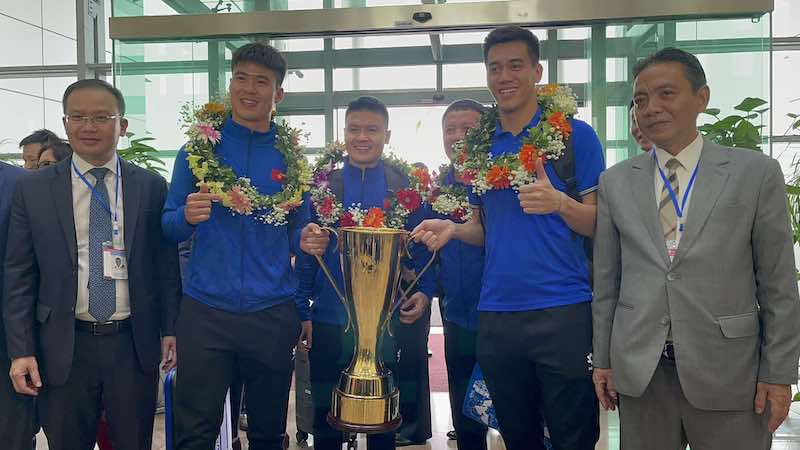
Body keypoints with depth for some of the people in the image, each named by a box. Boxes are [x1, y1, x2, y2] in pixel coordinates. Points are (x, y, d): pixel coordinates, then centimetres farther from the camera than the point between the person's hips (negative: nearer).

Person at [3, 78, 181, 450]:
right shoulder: (32, 190, 2)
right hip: (62, 349, 0)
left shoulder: (152, 187, 1)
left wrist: (170, 330, 1)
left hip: (135, 345, 0)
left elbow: (166, 265, 4)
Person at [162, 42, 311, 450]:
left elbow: (300, 235, 9)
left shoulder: (291, 154, 5)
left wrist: (305, 310, 0)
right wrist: (187, 216, -18)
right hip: (205, 310, -1)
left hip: (273, 313, 1)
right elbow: (169, 226, 5)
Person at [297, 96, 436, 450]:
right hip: (330, 323, 1)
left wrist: (425, 293, -10)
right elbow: (303, 252, 2)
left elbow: (423, 248, 3)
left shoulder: (408, 186, 3)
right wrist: (307, 244, -20)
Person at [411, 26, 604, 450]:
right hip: (495, 315, 5)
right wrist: (453, 229, -4)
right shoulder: (479, 145, 11)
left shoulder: (574, 134, -3)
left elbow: (600, 224, -3)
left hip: (563, 311, -4)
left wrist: (559, 202, -22)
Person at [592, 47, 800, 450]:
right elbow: (605, 280, 7)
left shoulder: (756, 173, 0)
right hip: (639, 371, 2)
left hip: (727, 374, -1)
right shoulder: (615, 182, 5)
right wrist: (603, 359, 7)